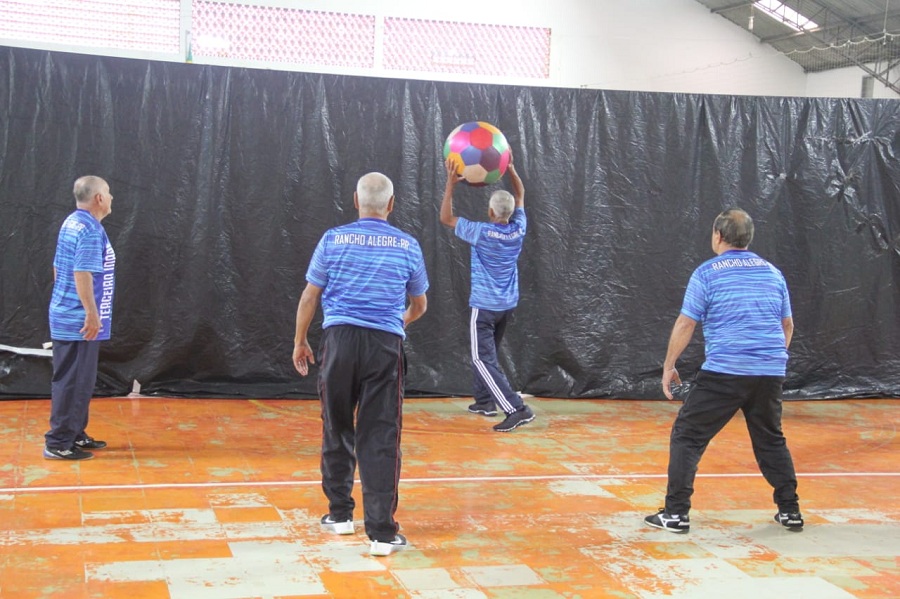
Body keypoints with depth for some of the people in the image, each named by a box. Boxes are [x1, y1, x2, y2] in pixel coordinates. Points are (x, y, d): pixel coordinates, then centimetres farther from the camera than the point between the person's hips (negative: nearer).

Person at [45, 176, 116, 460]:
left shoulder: (72, 223, 13)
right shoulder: (90, 229, -17)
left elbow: (58, 268, 19)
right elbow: (82, 273, -25)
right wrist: (92, 314, -23)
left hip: (67, 315, 10)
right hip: (80, 320, -10)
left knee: (72, 380, 16)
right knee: (74, 382, -4)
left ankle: (74, 434, 25)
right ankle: (58, 443, 0)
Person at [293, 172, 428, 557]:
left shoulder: (333, 240, 4)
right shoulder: (407, 246, 7)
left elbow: (309, 297, 6)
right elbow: (419, 306, 19)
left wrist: (300, 342, 18)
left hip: (340, 340, 0)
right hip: (386, 345, 0)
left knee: (337, 429, 14)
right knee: (381, 438, 0)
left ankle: (340, 514, 24)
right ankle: (382, 532, -1)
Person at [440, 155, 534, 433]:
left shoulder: (481, 233, -18)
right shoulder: (518, 229, -4)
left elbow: (446, 218, -8)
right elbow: (520, 196, 14)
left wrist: (451, 183, -8)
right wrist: (511, 169, 9)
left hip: (484, 306, -7)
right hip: (508, 304, 7)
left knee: (484, 359, -8)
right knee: (484, 353, 24)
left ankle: (517, 409, -19)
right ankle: (484, 401, 29)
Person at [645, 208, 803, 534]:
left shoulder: (707, 273, -2)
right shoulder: (773, 272, 12)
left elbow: (685, 325, -4)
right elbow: (787, 326, 18)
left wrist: (669, 366, 6)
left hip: (723, 372, -5)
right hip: (769, 373, 5)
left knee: (687, 436, 4)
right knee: (771, 440, 21)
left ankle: (676, 513, 1)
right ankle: (790, 510, 23)